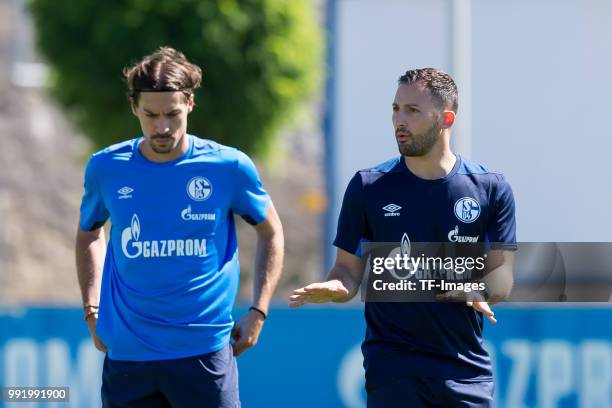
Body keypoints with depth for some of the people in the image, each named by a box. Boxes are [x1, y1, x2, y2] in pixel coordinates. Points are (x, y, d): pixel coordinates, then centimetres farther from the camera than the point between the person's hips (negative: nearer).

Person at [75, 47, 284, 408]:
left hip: (205, 350, -2)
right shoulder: (106, 168, 2)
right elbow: (89, 234, 21)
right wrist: (92, 311, 11)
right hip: (126, 352, 2)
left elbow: (271, 232, 11)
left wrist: (258, 311, 2)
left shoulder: (229, 167, -4)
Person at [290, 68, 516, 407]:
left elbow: (501, 280, 2)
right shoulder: (367, 186, 2)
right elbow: (349, 269, 5)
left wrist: (477, 291, -21)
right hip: (392, 369, -1)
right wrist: (332, 288, -18)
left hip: (468, 371, 1)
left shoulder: (491, 189, 2)